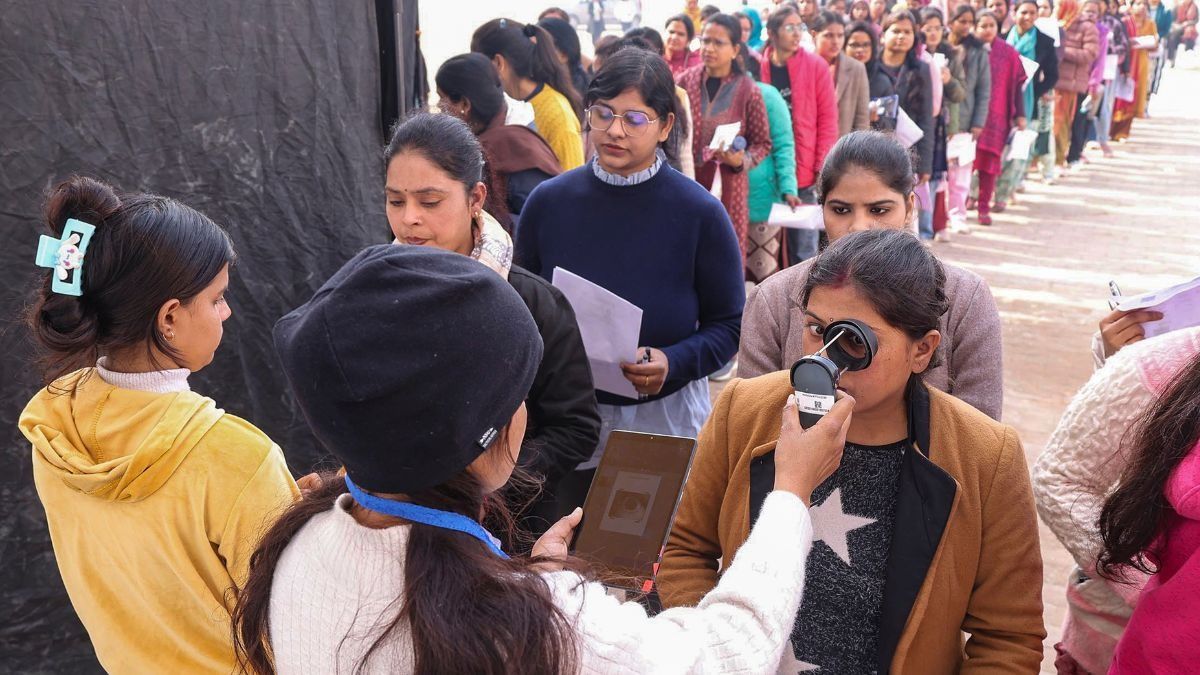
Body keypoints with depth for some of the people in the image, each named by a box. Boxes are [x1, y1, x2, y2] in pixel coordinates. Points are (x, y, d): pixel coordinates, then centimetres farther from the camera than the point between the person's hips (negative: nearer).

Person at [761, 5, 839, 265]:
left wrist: (823, 167, -8)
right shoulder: (757, 67, 3)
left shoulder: (816, 66, 0)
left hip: (805, 173, -1)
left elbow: (828, 119, -1)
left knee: (804, 253, 4)